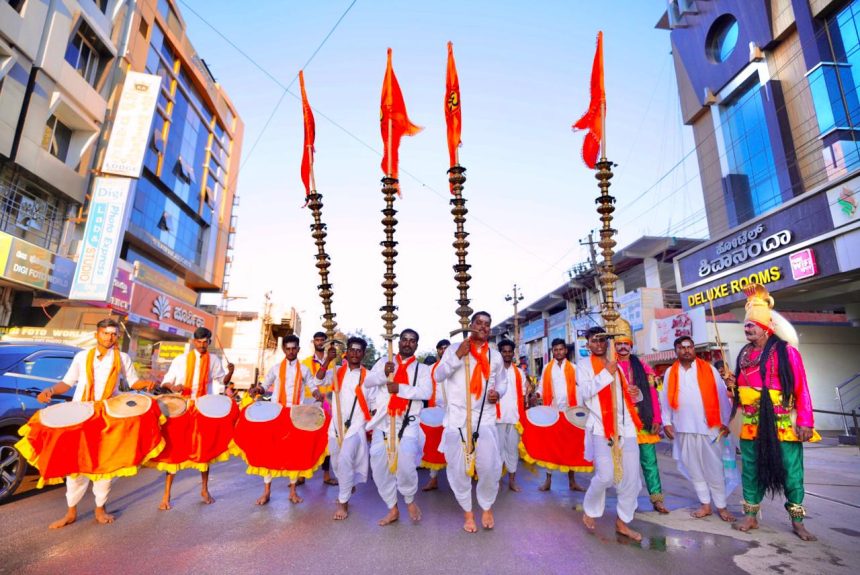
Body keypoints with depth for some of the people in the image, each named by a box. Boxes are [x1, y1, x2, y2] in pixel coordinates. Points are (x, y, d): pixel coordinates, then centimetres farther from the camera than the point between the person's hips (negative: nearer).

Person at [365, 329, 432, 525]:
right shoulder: (384, 362, 12)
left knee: (405, 463, -18)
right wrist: (383, 373, -18)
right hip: (383, 422, 3)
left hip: (407, 423, -2)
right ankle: (393, 509, 20)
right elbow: (367, 382, 2)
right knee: (379, 466, 0)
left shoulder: (422, 368, 7)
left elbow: (426, 392, -9)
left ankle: (410, 500, 12)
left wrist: (400, 388, -21)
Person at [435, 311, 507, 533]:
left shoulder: (495, 356, 11)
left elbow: (502, 381, 22)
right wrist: (458, 356, -16)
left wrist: (498, 393, 0)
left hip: (485, 418, 1)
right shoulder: (454, 349, 3)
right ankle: (467, 511, 28)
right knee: (459, 467, 5)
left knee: (489, 467, -6)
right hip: (457, 417, -1)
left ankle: (487, 506, 24)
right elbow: (439, 375, -6)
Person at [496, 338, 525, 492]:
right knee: (498, 447, 3)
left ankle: (512, 480, 19)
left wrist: (524, 414, 4)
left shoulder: (519, 372, 12)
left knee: (513, 447, 9)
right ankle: (497, 479, 14)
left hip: (515, 416, 3)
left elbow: (522, 395, 12)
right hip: (498, 416, -3)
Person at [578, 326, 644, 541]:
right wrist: (607, 372, -15)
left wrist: (635, 394, 2)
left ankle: (622, 522, 24)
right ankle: (589, 511, 14)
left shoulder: (617, 365, 18)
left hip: (625, 426, 5)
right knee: (605, 475, -13)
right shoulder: (584, 365, 2)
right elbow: (586, 391, -15)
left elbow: (626, 396, 24)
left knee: (631, 477, 5)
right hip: (601, 427, -5)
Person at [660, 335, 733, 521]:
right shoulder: (670, 373, 4)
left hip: (709, 427, -2)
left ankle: (721, 506, 22)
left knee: (714, 469, 7)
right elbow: (666, 400, 7)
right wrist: (667, 422, 2)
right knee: (693, 469, 11)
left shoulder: (709, 369, -2)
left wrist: (725, 422, -2)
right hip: (683, 429, 2)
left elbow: (722, 397, 0)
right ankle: (705, 504, 24)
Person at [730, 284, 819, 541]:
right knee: (751, 472, 12)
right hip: (751, 426, 5)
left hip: (784, 425, -4)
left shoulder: (786, 351, -8)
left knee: (791, 474, 7)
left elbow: (801, 390, -9)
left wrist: (804, 422, -13)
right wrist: (733, 385, -4)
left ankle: (797, 522, 25)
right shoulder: (744, 354, 7)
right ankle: (751, 516, 25)